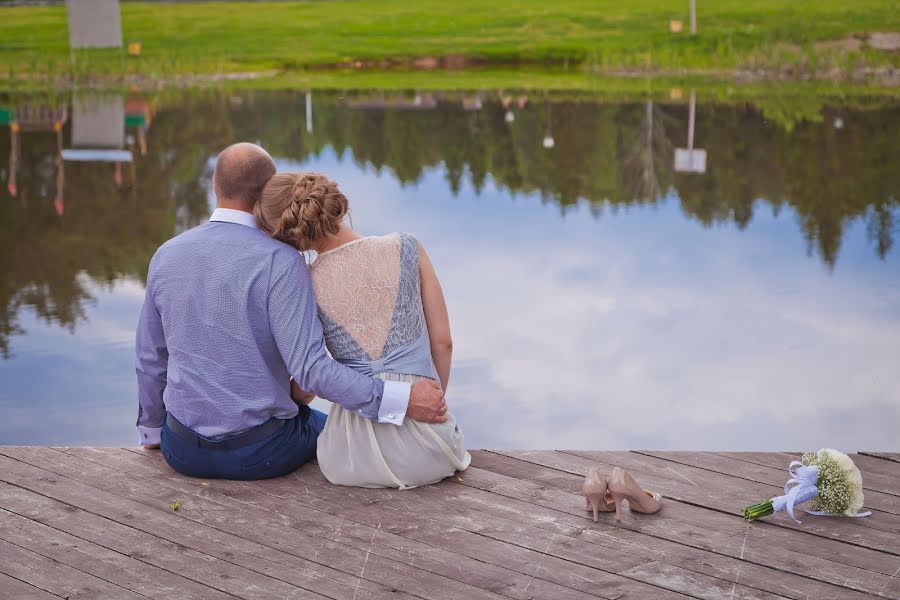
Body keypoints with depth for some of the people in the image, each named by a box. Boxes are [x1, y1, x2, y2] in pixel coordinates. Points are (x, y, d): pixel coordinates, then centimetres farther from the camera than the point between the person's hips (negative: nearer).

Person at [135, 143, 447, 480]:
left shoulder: (166, 257, -2)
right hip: (261, 453, -3)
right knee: (325, 427, 31)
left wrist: (151, 431, 25)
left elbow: (151, 361, 7)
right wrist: (403, 401, -26)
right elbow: (309, 368, -27)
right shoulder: (280, 262, -19)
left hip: (184, 452, 4)